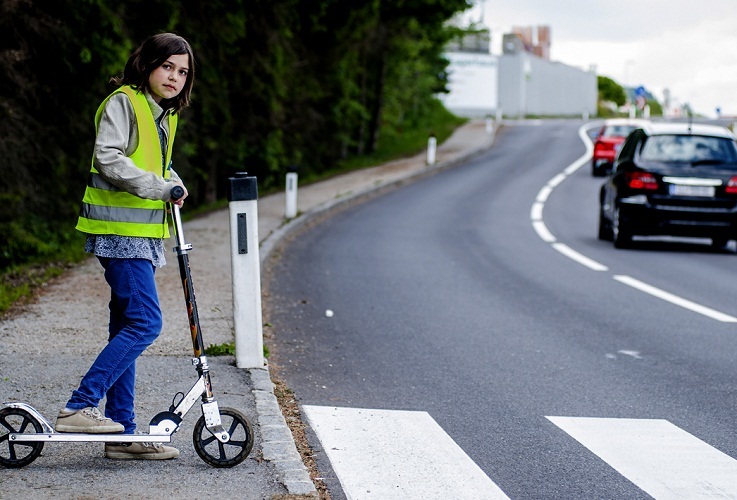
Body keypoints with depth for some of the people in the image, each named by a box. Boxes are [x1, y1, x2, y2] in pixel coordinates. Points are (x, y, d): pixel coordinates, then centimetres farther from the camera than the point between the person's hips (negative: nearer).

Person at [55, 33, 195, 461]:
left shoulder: (164, 115, 18)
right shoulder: (123, 102, -9)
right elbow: (107, 158, -20)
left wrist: (173, 184, 8)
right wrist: (158, 187, -22)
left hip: (143, 233, 9)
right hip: (121, 230, -9)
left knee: (127, 327, 9)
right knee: (145, 323, -15)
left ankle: (123, 434, 12)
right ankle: (78, 408, -11)